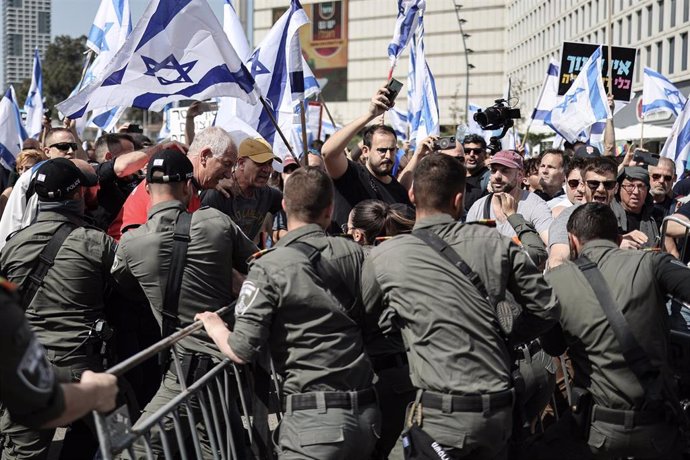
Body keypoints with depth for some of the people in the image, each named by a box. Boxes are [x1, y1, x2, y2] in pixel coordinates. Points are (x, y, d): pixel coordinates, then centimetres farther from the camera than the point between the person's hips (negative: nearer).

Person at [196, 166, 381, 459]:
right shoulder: (353, 253, 3)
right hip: (367, 412, 5)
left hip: (314, 416, -5)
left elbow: (241, 352, -11)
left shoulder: (268, 268, -9)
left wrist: (214, 326, 12)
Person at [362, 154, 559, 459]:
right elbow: (545, 308, 7)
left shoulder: (383, 258, -5)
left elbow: (363, 321, 10)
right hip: (499, 406, 4)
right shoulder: (495, 243, 1)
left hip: (442, 412, -4)